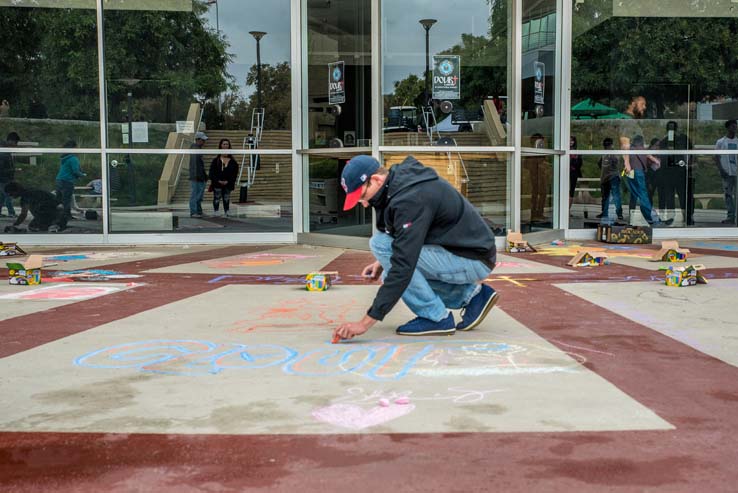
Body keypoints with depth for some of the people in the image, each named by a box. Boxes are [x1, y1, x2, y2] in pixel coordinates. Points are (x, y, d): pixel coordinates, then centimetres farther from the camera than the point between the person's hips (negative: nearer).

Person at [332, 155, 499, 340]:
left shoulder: (411, 199, -26)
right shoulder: (401, 181, 4)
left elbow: (404, 266, -30)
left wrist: (366, 322, -29)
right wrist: (384, 262, 5)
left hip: (475, 261, -10)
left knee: (380, 243, -18)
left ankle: (437, 318, -11)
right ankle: (470, 295, 13)